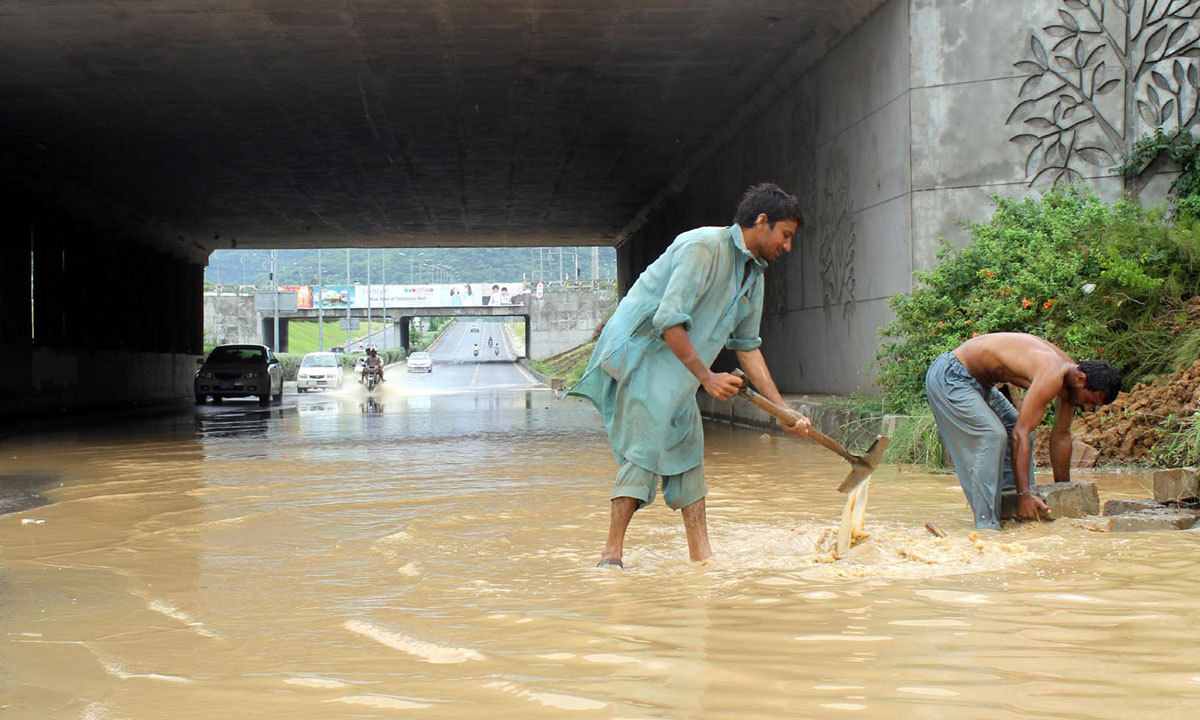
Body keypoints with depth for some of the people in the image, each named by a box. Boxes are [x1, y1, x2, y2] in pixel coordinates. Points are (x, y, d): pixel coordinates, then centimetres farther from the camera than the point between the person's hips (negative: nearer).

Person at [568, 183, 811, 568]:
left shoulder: (754, 275, 11)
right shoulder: (703, 247, -19)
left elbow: (748, 346, 15)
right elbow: (669, 320, -24)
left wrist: (783, 410, 11)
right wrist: (707, 377, -20)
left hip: (676, 372, 9)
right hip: (640, 355, -9)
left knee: (688, 447, 8)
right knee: (644, 450, -14)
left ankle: (700, 554, 14)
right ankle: (612, 552, -11)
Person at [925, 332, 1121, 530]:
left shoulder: (1069, 373, 1)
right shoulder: (1052, 376, -29)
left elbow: (1061, 436, 11)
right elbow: (1020, 434, -31)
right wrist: (1024, 495, -31)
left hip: (976, 380, 11)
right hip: (949, 377, -11)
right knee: (993, 436, -22)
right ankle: (986, 524, -20)